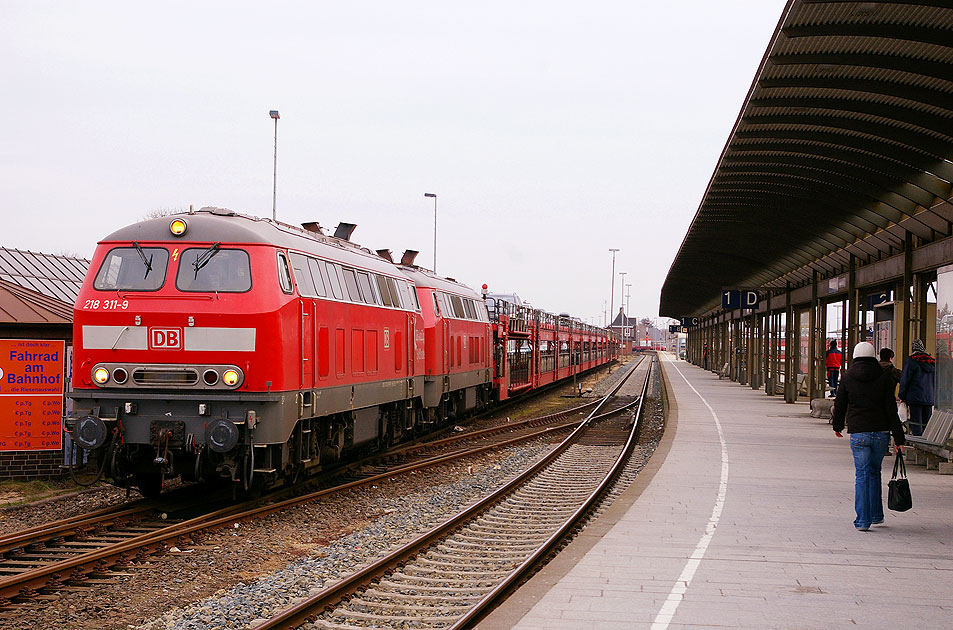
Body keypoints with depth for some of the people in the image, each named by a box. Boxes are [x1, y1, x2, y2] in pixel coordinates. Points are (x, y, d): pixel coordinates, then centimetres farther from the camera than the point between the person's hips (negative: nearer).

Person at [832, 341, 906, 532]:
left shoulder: (848, 377, 0)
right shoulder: (884, 378, 1)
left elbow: (840, 405, 7)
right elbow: (891, 409, -2)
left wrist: (837, 426, 25)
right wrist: (898, 438, 0)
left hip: (858, 434, -2)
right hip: (881, 432, 2)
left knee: (862, 475, 1)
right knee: (874, 472, 18)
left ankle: (862, 520, -4)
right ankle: (876, 515, 24)